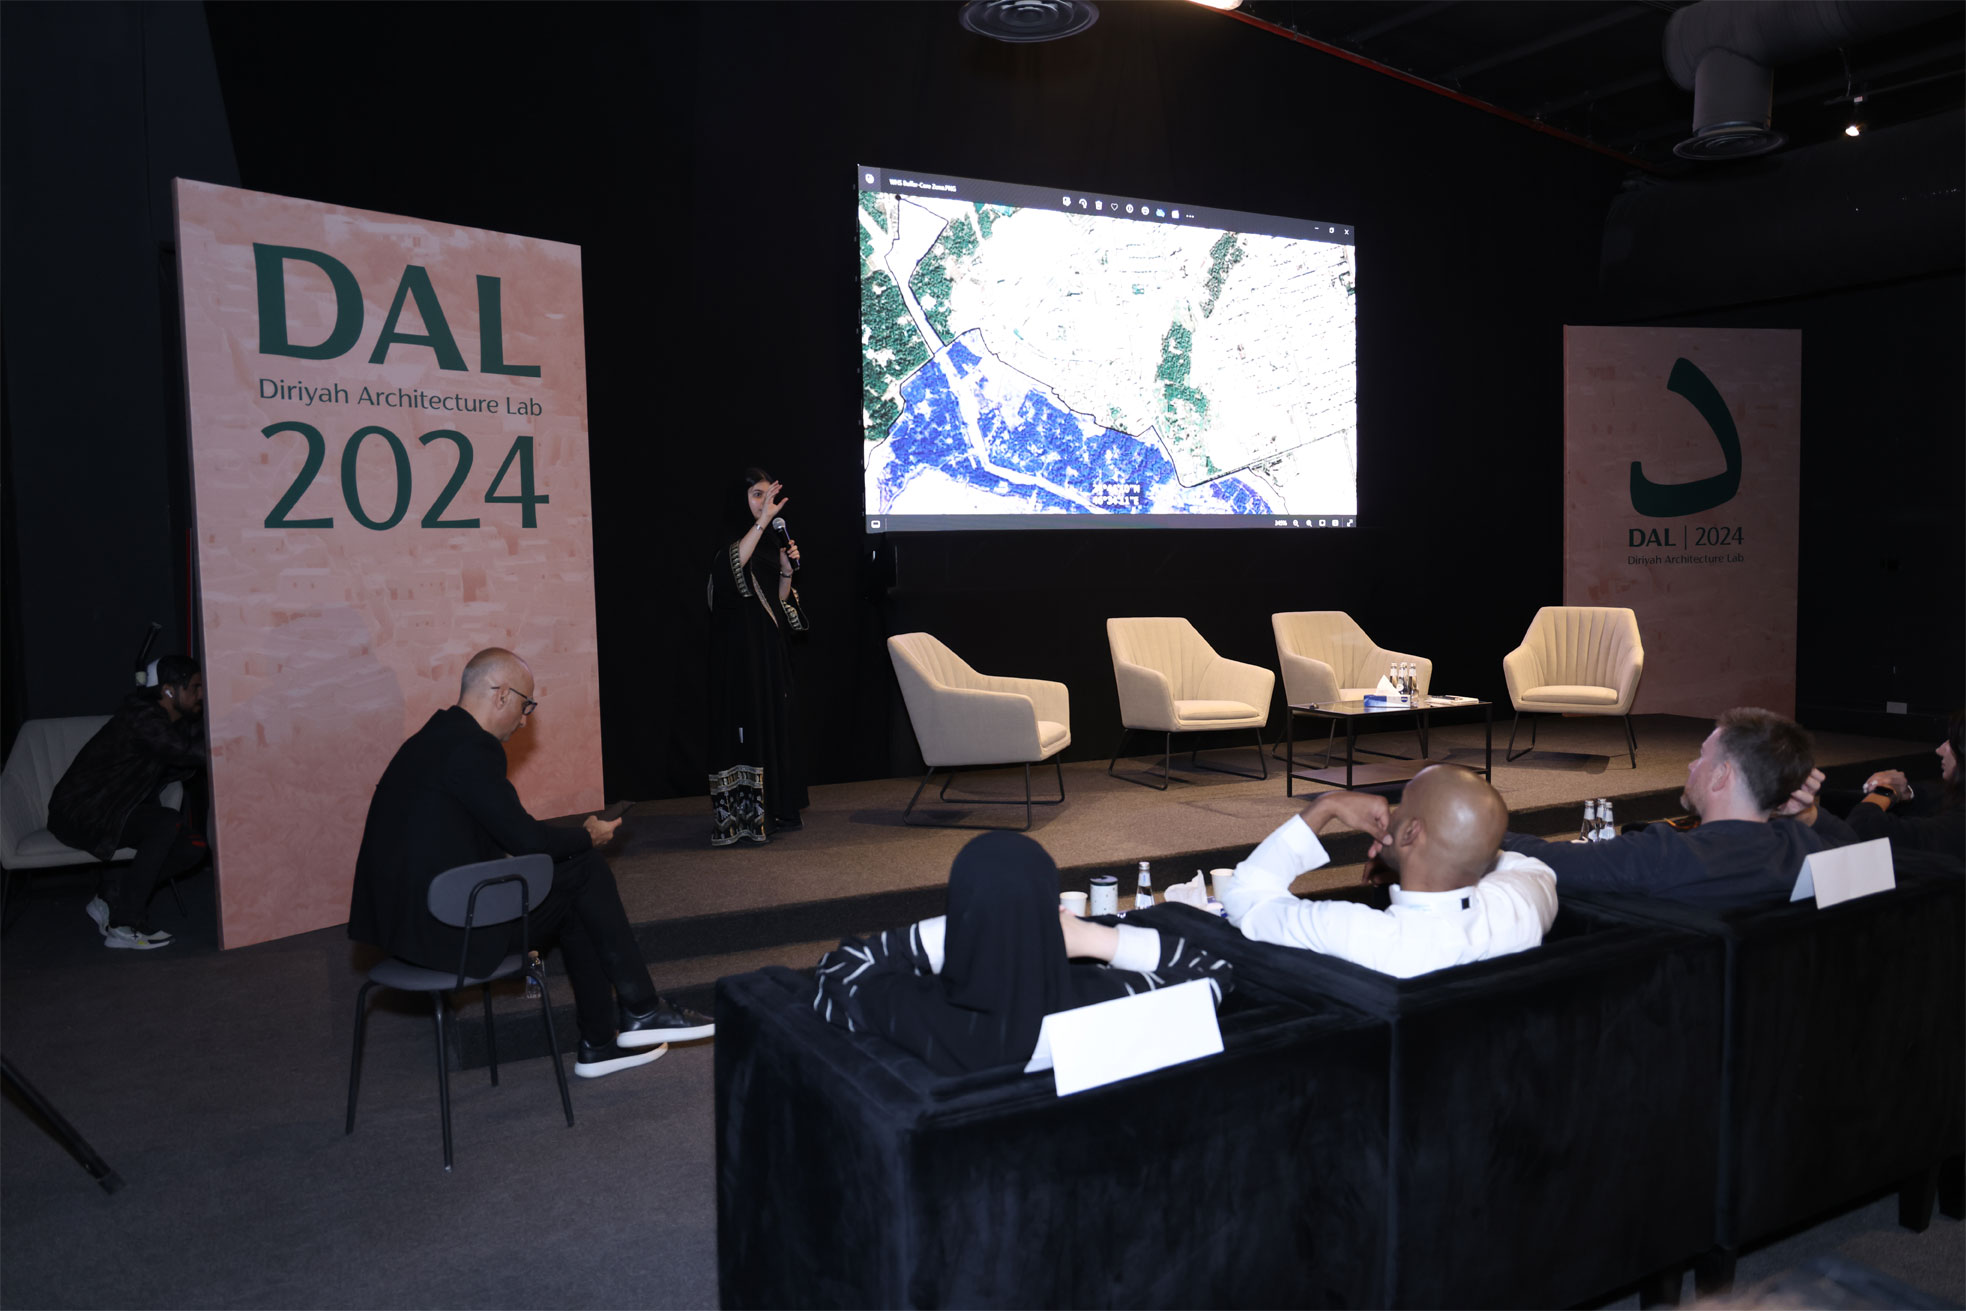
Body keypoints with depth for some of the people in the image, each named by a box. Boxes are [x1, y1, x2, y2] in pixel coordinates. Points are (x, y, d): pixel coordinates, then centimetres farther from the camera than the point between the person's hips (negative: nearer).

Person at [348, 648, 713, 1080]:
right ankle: (641, 1011, 10)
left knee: (576, 897, 15)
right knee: (585, 870, 0)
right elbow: (526, 840, -17)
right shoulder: (473, 748, -19)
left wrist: (575, 837, 12)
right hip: (446, 930, -10)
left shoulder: (436, 736, 12)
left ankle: (601, 1042, 20)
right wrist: (588, 836, 1)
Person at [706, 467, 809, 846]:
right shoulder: (730, 538, -8)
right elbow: (731, 567, -33)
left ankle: (773, 808, 17)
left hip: (770, 645, 8)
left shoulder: (771, 540, 15)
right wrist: (761, 522, -36)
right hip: (740, 647, -8)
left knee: (774, 721, 9)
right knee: (746, 720, -8)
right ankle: (741, 814, -4)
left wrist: (787, 571, -2)